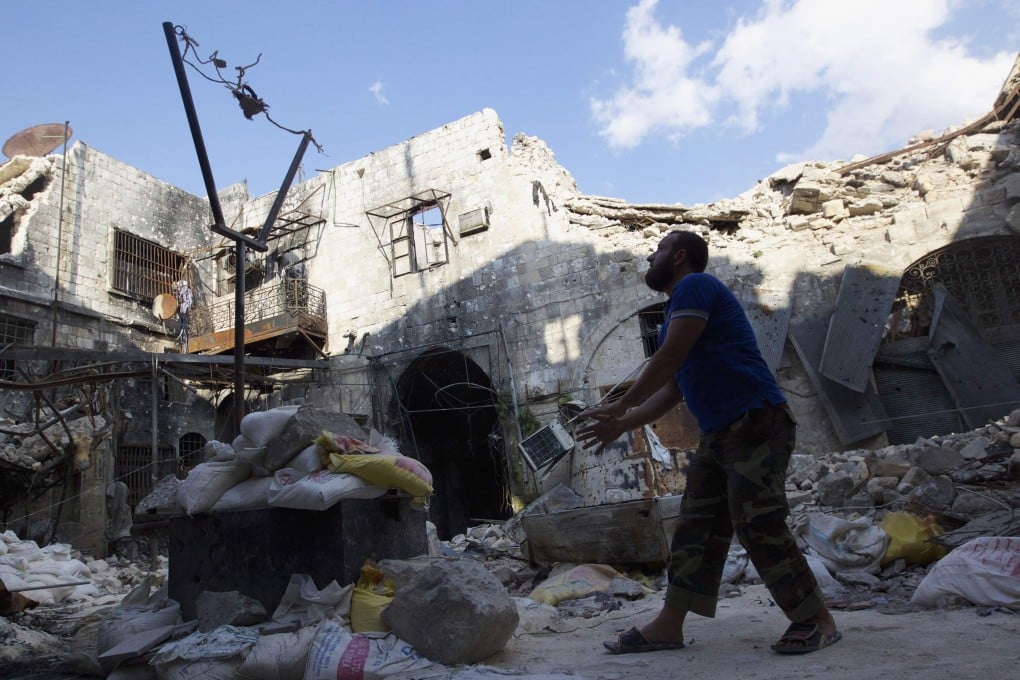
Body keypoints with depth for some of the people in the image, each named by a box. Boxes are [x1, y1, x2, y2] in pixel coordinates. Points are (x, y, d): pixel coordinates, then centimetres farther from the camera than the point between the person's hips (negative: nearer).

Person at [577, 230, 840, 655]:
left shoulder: (695, 285, -6)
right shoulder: (681, 306, 22)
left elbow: (669, 358, -15)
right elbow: (671, 390, 20)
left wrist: (620, 406, -7)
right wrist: (622, 426, 15)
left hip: (756, 423, -10)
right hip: (718, 434, 10)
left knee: (759, 528, -9)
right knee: (696, 528, 7)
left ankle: (818, 621, 8)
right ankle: (668, 627, 12)